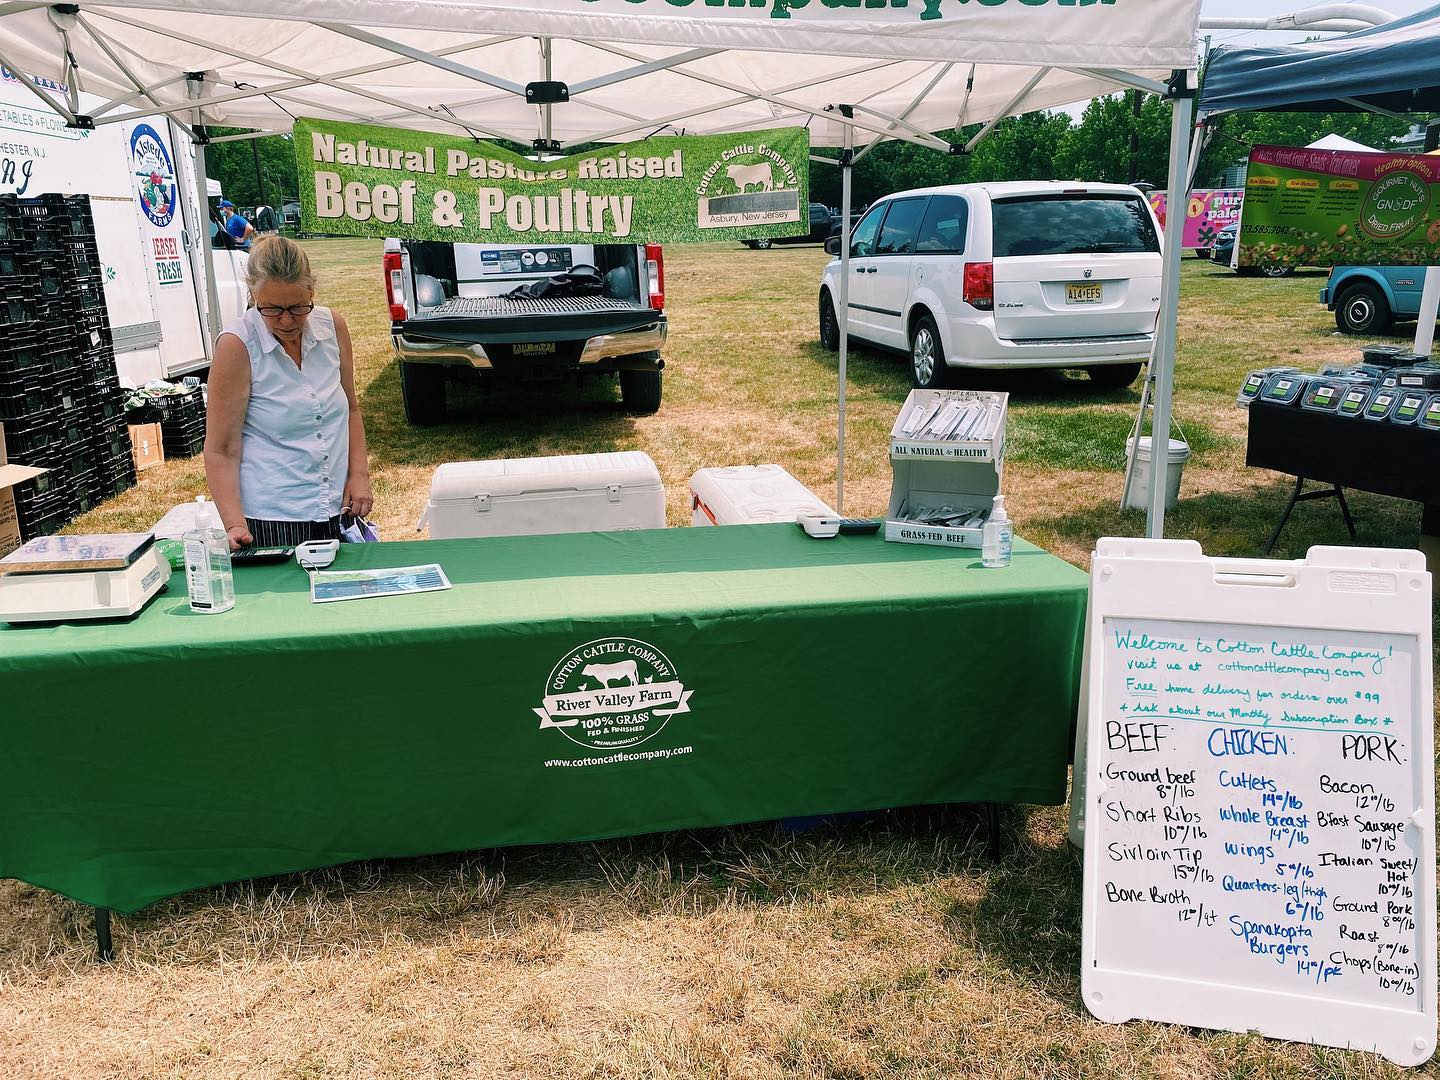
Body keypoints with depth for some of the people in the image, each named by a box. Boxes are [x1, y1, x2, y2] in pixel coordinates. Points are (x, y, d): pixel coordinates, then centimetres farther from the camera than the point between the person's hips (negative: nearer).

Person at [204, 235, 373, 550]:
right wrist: (234, 524, -22)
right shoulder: (237, 345, -13)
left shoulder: (332, 326, 0)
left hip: (337, 510, 5)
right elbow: (221, 449, -13)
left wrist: (359, 474, 1)